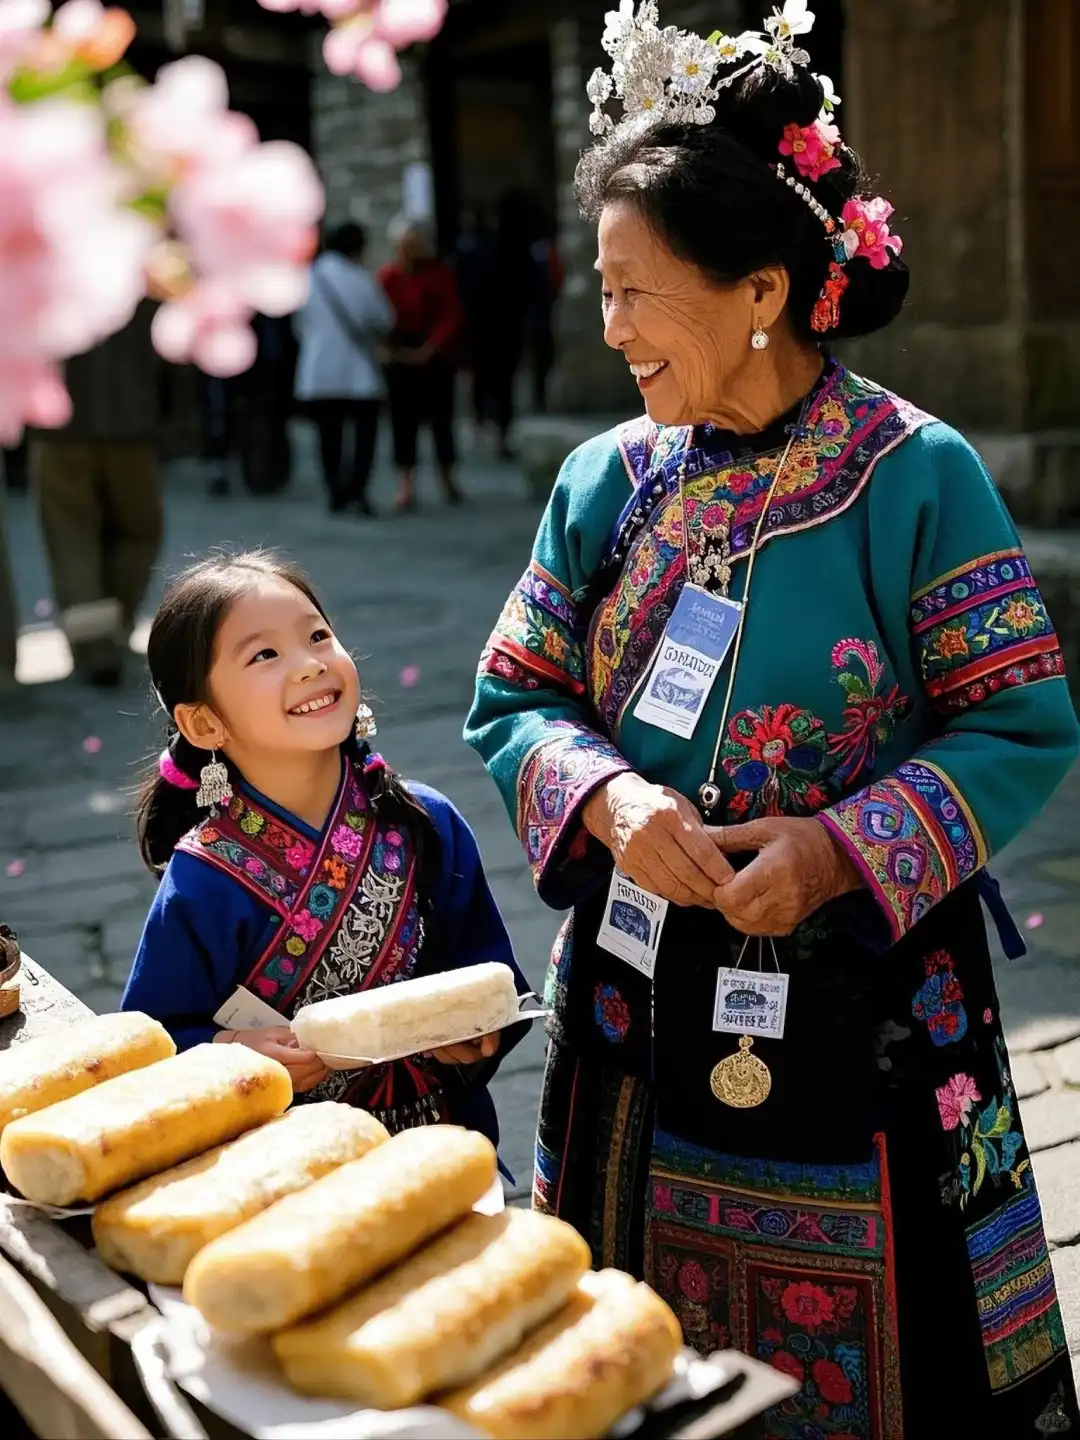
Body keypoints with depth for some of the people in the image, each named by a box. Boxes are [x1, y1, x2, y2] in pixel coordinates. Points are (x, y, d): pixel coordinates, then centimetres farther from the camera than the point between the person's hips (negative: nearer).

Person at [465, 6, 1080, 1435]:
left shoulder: (915, 476, -12)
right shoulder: (608, 480, 0)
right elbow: (514, 699, 5)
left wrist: (841, 848, -21)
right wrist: (609, 798, -16)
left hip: (860, 1001, -3)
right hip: (642, 994, 4)